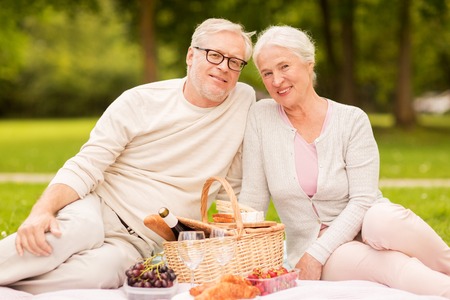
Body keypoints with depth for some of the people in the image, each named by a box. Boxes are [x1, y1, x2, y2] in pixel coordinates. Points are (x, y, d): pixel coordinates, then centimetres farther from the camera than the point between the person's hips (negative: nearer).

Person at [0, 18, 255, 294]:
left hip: (139, 245, 1)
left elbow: (231, 189, 12)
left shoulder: (245, 101, 3)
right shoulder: (141, 101, -2)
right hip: (97, 209, -1)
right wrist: (43, 211, -23)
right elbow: (85, 167, -6)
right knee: (80, 229, -38)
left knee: (98, 272, -35)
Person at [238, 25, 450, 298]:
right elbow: (252, 200, 0)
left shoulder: (352, 120, -4)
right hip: (310, 250, 0)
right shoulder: (261, 117, -1)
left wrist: (316, 254, -20)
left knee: (383, 219, -37)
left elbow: (362, 201, -11)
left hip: (363, 233, 0)